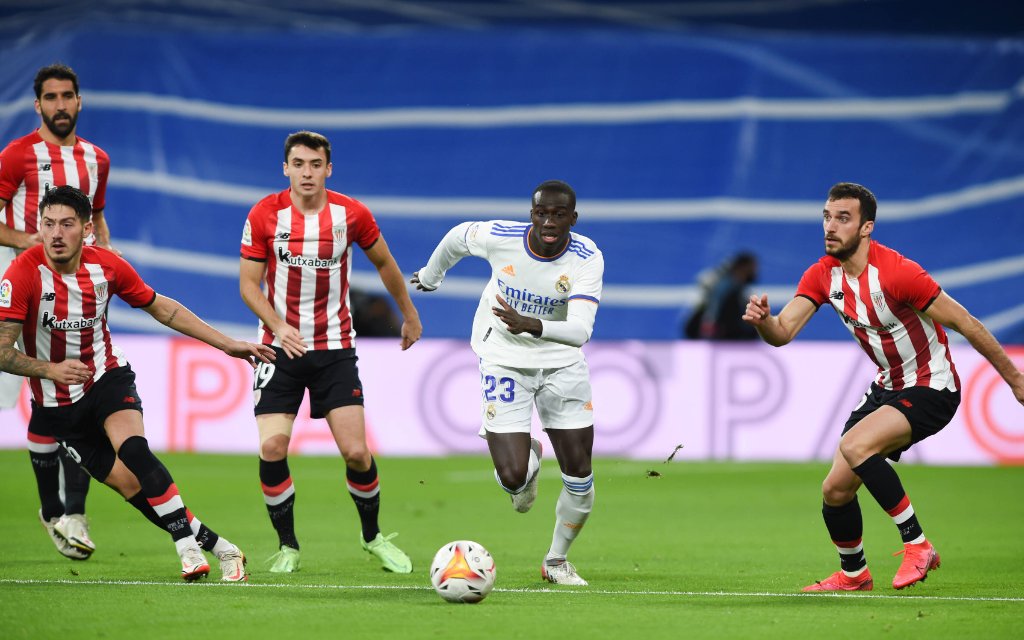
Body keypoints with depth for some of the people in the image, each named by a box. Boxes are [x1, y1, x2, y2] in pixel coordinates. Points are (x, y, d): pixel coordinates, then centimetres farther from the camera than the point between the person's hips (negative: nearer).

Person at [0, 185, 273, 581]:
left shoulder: (106, 266, -8)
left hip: (108, 379, 1)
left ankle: (188, 547, -26)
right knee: (131, 485, -10)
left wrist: (227, 344, 7)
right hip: (58, 406, -1)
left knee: (134, 451, -29)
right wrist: (50, 369, -38)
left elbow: (161, 308, 8)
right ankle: (218, 548, -2)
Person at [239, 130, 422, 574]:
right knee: (272, 446, -14)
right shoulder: (265, 215, -8)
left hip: (334, 347, 0)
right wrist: (279, 326, -19)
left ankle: (373, 536, 18)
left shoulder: (352, 214, -5)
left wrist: (410, 316, 21)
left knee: (356, 452, -7)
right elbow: (249, 284, -3)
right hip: (281, 347, 0)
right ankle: (287, 545, 6)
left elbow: (384, 263, 12)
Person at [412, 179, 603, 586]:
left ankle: (557, 560, 26)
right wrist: (430, 275, 23)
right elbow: (458, 237, 4)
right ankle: (528, 459, 26)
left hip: (562, 362, 1)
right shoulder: (499, 237, -20)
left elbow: (580, 331, -33)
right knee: (512, 478, -13)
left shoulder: (587, 259, -21)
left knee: (579, 475, 1)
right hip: (504, 358, -1)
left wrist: (530, 325, -50)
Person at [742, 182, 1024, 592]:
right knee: (835, 490, 4)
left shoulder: (896, 273, -25)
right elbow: (782, 332, -11)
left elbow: (964, 323, -18)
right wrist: (762, 319, -36)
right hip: (888, 387, 7)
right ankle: (854, 574, 30)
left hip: (931, 389, -7)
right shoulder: (823, 275, -5)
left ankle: (917, 544, -19)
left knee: (854, 446, -30)